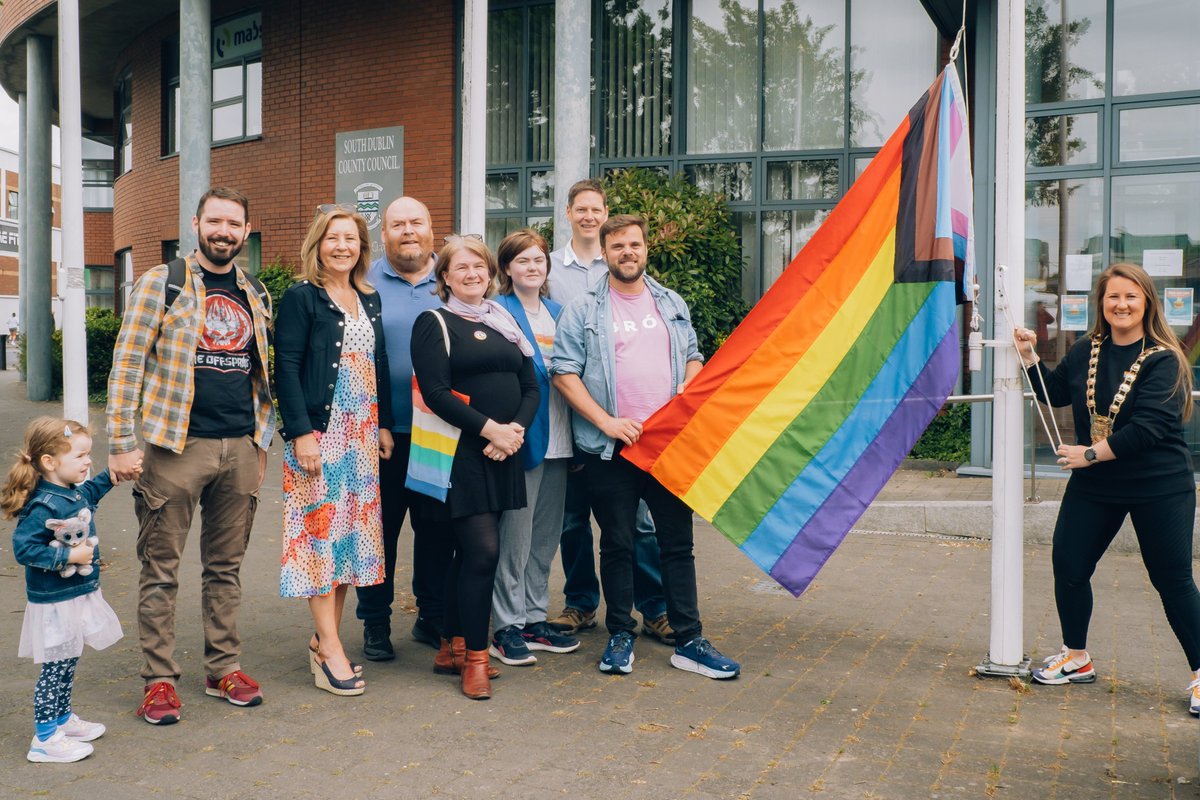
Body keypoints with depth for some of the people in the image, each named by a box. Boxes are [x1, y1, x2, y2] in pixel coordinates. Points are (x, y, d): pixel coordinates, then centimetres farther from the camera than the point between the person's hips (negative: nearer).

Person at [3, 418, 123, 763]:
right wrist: (69, 555, -26)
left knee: (68, 663, 21)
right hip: (55, 602, -9)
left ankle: (62, 719, 37)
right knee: (56, 667, 0)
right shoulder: (44, 507, -25)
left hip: (78, 594, 9)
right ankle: (45, 739, 11)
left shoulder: (75, 491, 4)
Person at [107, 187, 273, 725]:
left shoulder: (256, 296, 13)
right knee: (161, 569, 3)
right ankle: (159, 680, 13)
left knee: (226, 567, 12)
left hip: (241, 448, 4)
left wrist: (264, 439, 15)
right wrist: (121, 443, -10)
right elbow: (127, 364, -4)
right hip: (177, 444, -4)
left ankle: (224, 669, 22)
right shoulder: (161, 284, -1)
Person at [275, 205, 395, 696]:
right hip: (318, 431, -6)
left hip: (362, 433, 7)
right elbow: (286, 367, -11)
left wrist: (384, 425, 10)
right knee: (319, 531, -5)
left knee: (351, 531, 7)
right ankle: (331, 650, -1)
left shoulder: (370, 300, 14)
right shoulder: (300, 298, -4)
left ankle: (325, 637, 17)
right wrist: (301, 432, -17)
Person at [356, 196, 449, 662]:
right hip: (383, 432, -2)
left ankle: (432, 617, 26)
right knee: (379, 528, 6)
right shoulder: (364, 284, 1)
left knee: (437, 528, 11)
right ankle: (375, 623, 20)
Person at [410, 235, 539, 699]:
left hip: (502, 453, 6)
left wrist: (516, 429, -7)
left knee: (469, 552, 11)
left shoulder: (506, 324, 16)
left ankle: (452, 647, 22)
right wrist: (489, 428, -17)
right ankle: (475, 657, 3)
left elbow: (531, 387, 11)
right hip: (460, 453, -6)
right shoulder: (434, 324, -1)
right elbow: (435, 392, -12)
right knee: (483, 551, -10)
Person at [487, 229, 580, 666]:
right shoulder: (498, 313, -6)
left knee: (546, 535, 13)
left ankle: (534, 618, 24)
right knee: (515, 535, -2)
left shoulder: (557, 312, 16)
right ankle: (507, 627, 9)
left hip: (558, 439, 7)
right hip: (522, 436, -7)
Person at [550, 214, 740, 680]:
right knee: (617, 545, 5)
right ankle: (620, 636, 19)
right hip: (611, 448, -3)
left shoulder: (672, 305, 14)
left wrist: (689, 389, -1)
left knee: (678, 542, 5)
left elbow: (693, 358, 21)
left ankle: (689, 641, 13)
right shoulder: (583, 310, 2)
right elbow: (564, 373, -4)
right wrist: (607, 421, -13)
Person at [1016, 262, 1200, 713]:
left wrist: (1092, 453, -20)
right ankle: (1076, 659, 25)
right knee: (1068, 567, 5)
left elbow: (1150, 427, -22)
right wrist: (1030, 357, 3)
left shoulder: (1164, 361, -13)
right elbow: (1055, 394, 16)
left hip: (1160, 489, -5)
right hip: (1093, 487, 5)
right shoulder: (1085, 351, 3)